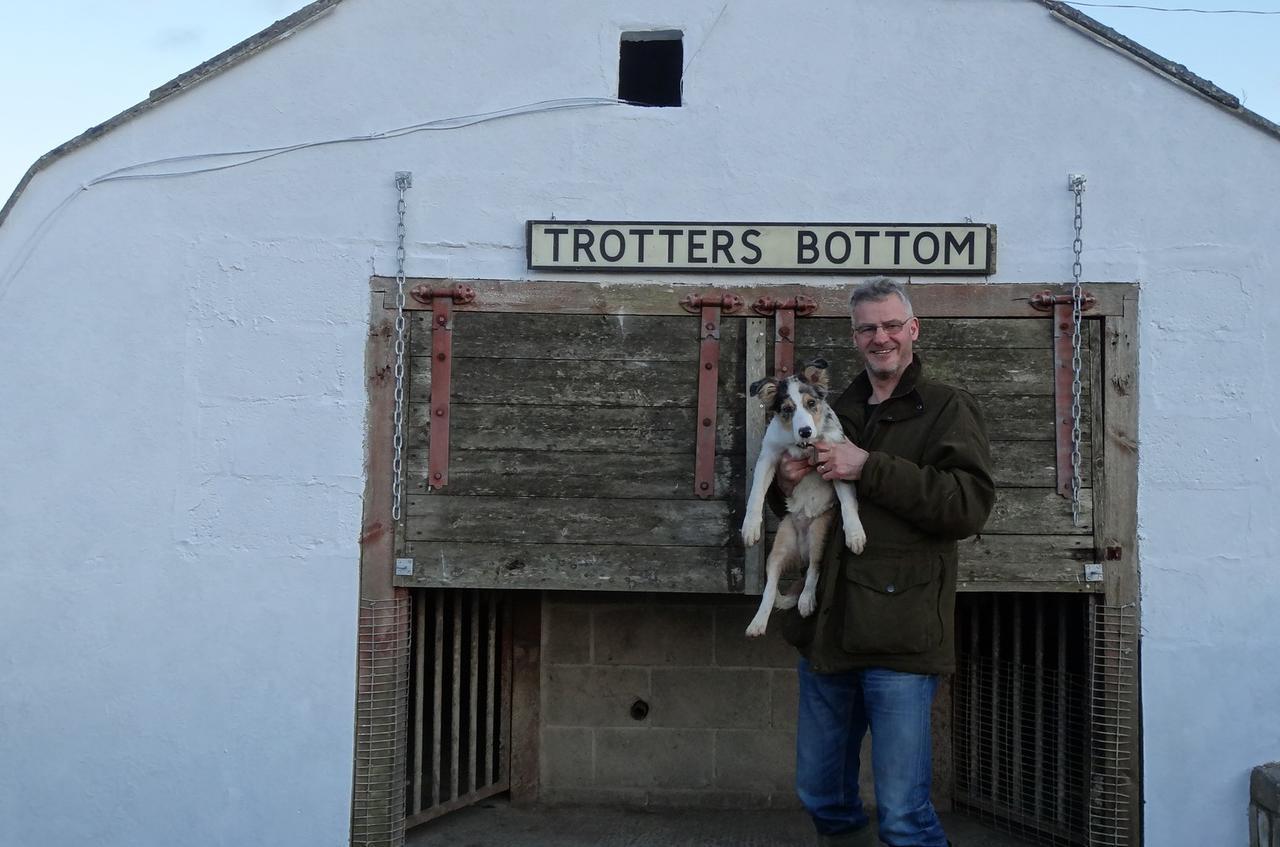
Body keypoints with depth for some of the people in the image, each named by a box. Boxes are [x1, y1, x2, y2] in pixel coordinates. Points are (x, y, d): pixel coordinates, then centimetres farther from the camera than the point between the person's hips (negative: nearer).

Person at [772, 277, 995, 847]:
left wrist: (869, 468, -18)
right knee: (820, 795, 17)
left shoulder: (946, 409, -1)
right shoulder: (837, 413, 16)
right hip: (827, 628, 6)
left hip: (900, 632, -6)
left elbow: (969, 505, -17)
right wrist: (785, 484, 2)